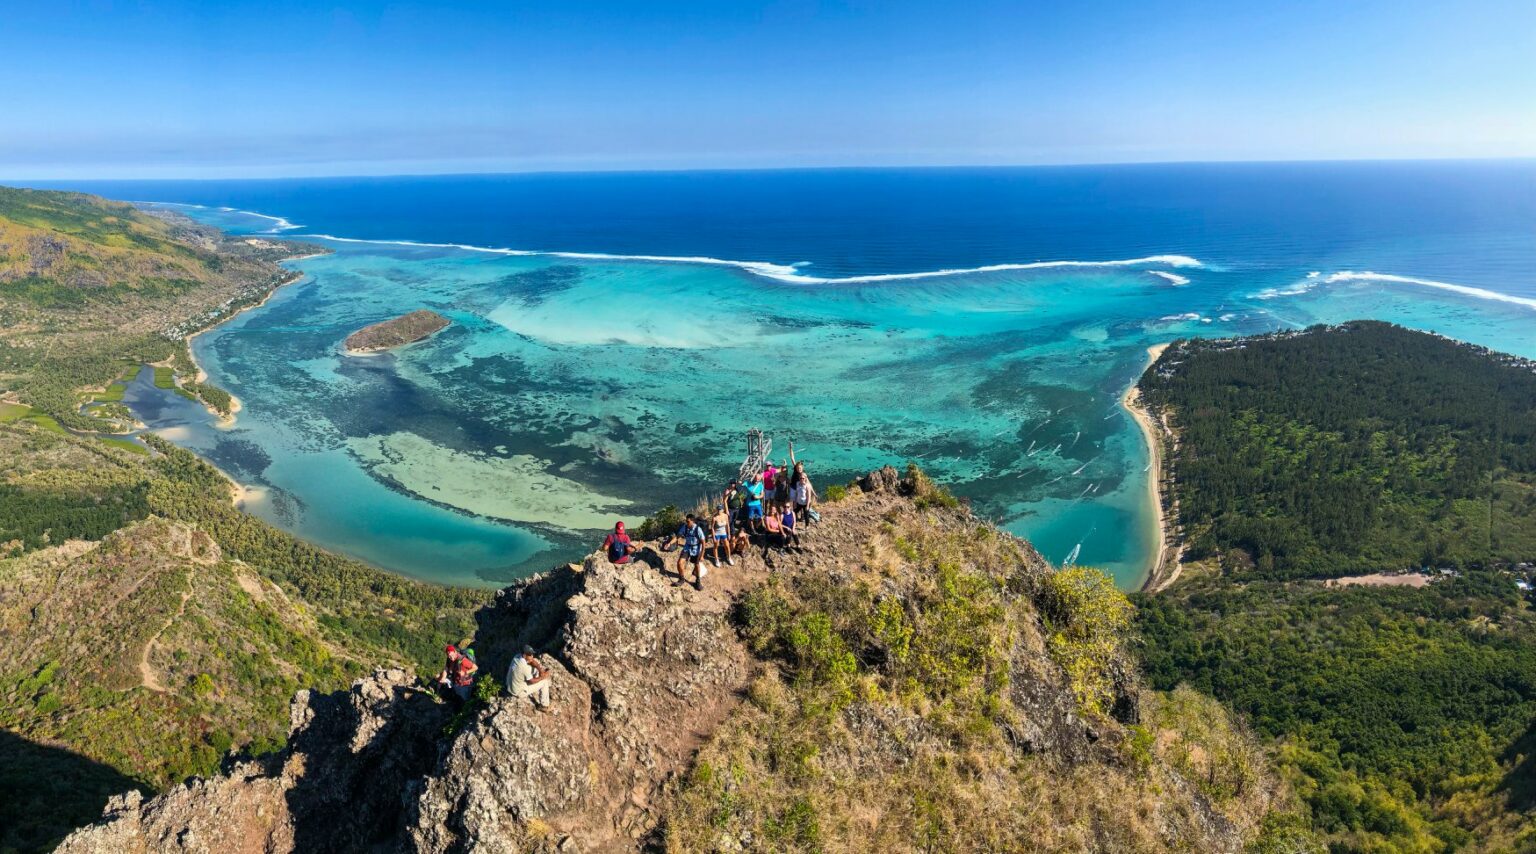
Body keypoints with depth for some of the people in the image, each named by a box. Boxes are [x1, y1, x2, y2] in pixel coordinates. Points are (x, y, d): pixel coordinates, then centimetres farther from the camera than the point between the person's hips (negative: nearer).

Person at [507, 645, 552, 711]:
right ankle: (544, 706, 14)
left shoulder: (517, 657, -12)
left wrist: (540, 669, -20)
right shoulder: (524, 667, -35)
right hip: (519, 692, -8)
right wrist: (542, 677, -10)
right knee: (544, 681, -1)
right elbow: (531, 681, -23)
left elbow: (533, 661, -4)